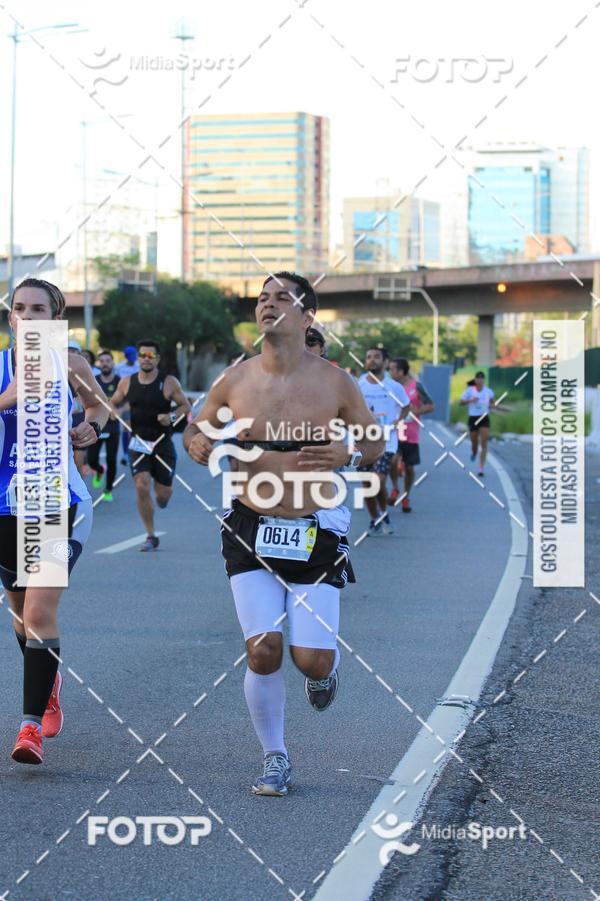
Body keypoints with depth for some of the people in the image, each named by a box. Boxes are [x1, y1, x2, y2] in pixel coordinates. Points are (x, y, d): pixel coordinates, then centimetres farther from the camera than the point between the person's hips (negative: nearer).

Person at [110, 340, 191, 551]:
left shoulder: (169, 383, -7)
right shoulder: (127, 383, 1)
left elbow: (186, 406, 0)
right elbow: (114, 403, 14)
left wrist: (172, 416, -19)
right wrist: (112, 411, -10)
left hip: (163, 443, -1)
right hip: (139, 443, 1)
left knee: (163, 494, 3)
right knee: (141, 487, -13)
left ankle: (162, 496, 44)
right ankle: (151, 536, -1)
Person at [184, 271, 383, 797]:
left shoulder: (335, 383, -4)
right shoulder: (235, 381, 0)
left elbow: (375, 440, 7)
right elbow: (198, 428, 15)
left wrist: (348, 454, -15)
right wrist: (197, 444, -9)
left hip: (315, 534, -1)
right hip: (251, 531, 1)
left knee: (311, 658, -7)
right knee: (263, 651, -8)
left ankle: (324, 669, 34)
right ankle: (275, 758, 13)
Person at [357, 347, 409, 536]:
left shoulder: (394, 387, -1)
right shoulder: (357, 386, 0)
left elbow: (406, 406, 15)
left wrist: (398, 421, -1)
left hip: (386, 441, -2)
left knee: (379, 482, -14)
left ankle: (384, 513, 13)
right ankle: (374, 519, 23)